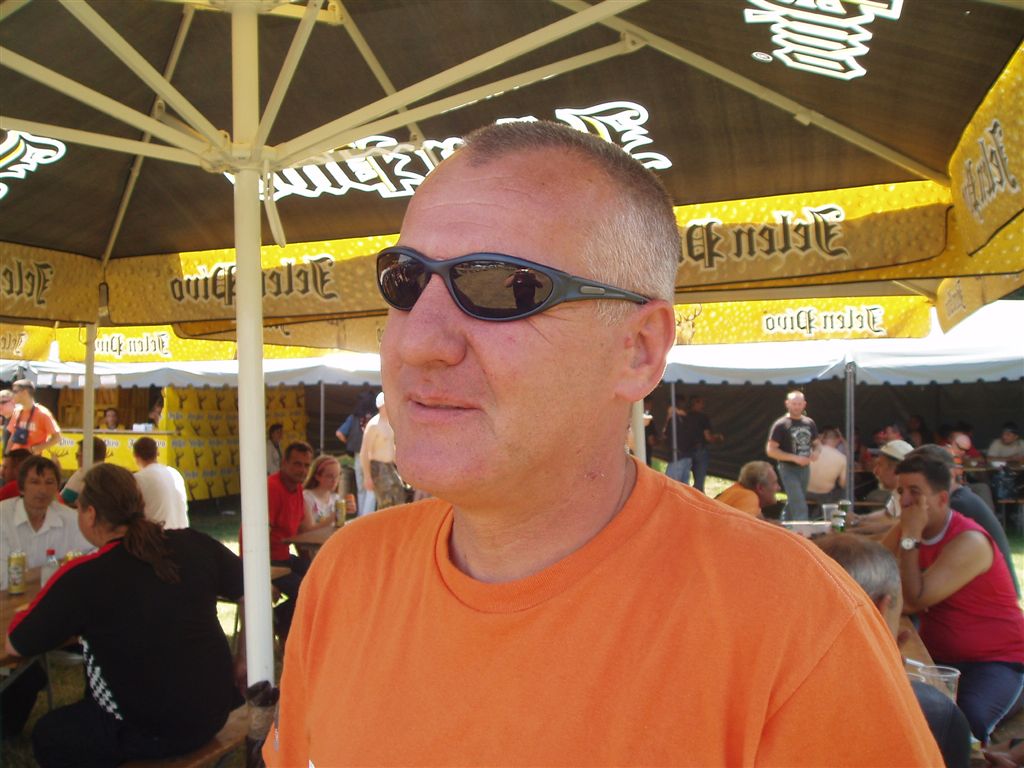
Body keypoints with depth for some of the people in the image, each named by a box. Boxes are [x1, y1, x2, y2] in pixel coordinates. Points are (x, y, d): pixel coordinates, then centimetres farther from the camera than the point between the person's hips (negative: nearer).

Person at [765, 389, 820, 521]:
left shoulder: (810, 423, 5)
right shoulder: (780, 425, -13)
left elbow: (816, 442, 19)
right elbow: (770, 450, -16)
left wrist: (815, 451, -6)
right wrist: (794, 458, -23)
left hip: (805, 468, 6)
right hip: (788, 469, -6)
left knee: (793, 502, 19)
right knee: (799, 506, -13)